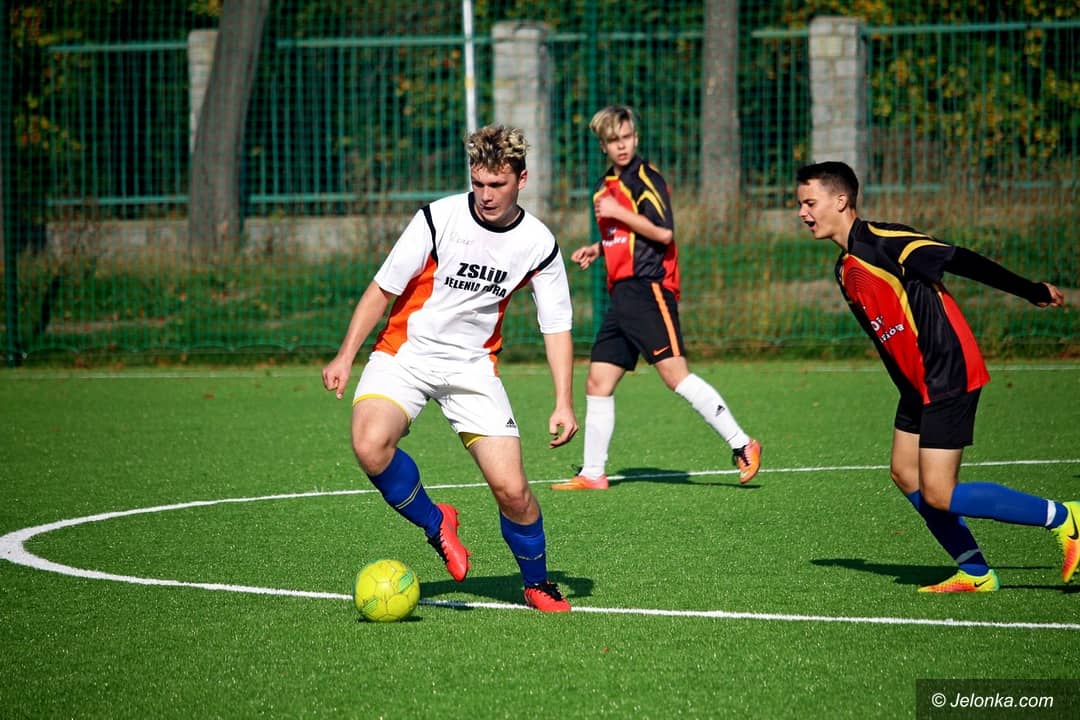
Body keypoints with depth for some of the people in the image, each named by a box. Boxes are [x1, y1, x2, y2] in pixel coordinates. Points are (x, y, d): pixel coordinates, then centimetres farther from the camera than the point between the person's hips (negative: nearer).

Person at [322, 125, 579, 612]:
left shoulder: (539, 244, -4)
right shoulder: (438, 219, -13)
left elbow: (556, 326, 4)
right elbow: (382, 289, -4)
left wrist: (564, 402, -5)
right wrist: (345, 356, -10)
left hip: (473, 366, 1)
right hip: (405, 352, -1)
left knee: (511, 489, -10)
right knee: (370, 443, -31)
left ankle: (537, 585, 19)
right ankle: (435, 523, -3)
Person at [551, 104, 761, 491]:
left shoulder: (646, 178, -5)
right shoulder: (606, 186, 20)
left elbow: (663, 232, -17)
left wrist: (618, 212, -14)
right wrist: (597, 249, 17)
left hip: (649, 288, -9)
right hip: (622, 295, 9)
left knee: (675, 374, -17)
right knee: (598, 383, 6)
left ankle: (742, 445, -13)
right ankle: (592, 474, 10)